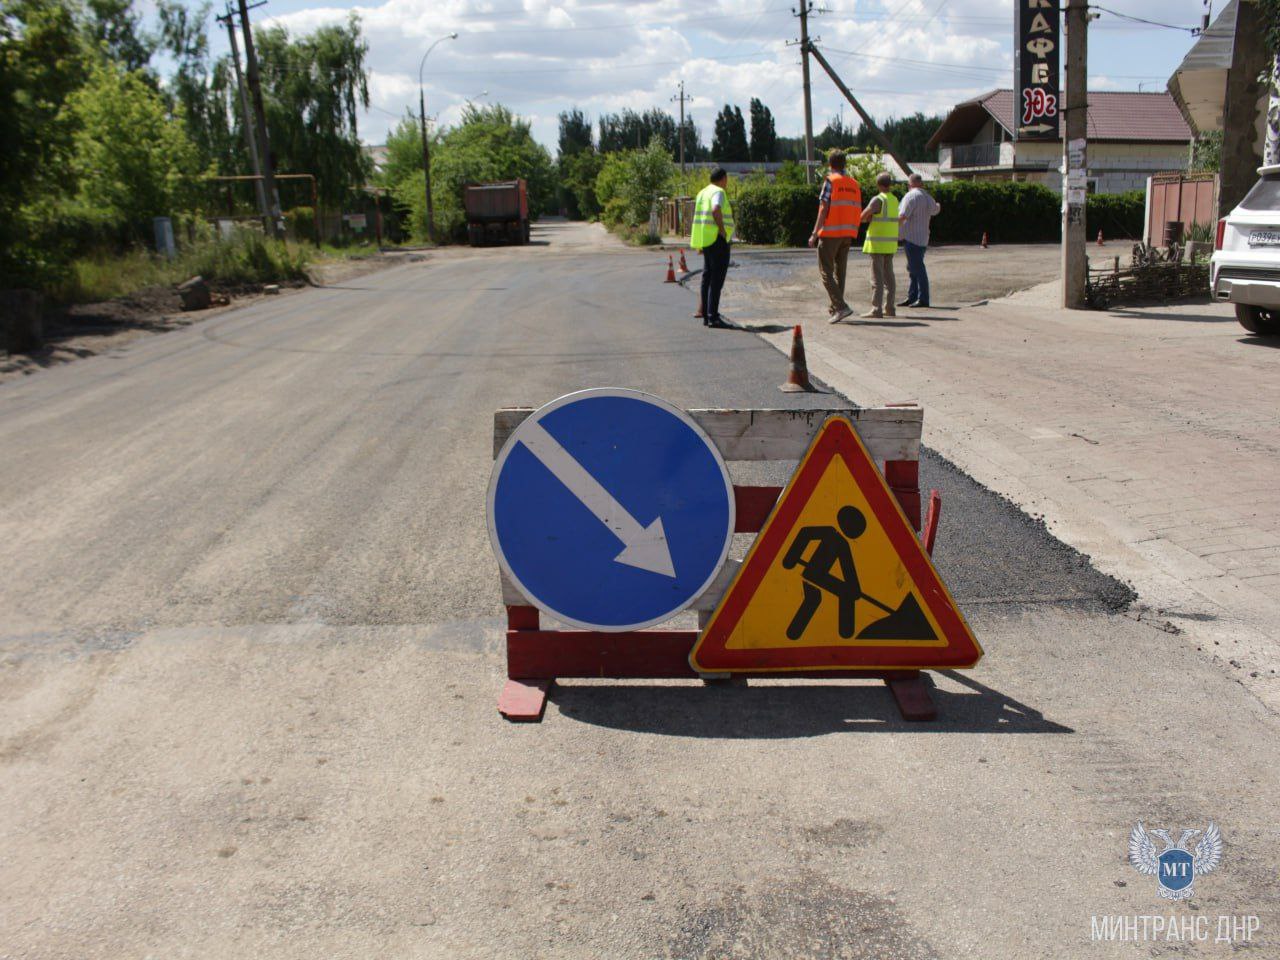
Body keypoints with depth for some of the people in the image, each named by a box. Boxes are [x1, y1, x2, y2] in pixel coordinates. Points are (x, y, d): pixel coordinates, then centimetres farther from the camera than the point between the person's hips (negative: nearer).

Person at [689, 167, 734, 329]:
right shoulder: (718, 192, -11)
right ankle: (713, 317, -11)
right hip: (718, 240, -9)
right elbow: (716, 211, -30)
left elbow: (698, 216, 22)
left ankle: (706, 316, 14)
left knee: (708, 277, 12)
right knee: (717, 279, -9)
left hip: (706, 240, 9)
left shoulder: (703, 192, 17)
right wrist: (722, 230, -19)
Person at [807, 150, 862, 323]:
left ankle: (841, 307, -16)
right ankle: (834, 308, 20)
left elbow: (823, 209, -13)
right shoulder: (854, 184, 11)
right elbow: (858, 212, 9)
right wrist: (851, 233, 19)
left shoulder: (830, 181, -7)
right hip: (848, 234, 7)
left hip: (830, 232, -6)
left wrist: (815, 234, -13)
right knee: (840, 271, 14)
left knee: (826, 271, -4)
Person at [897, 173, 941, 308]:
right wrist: (938, 205, 58)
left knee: (917, 268, -8)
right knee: (913, 268, 15)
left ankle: (923, 299, -8)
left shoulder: (911, 196, -12)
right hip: (923, 238, 9)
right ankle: (912, 297, 18)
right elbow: (936, 211, 35)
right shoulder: (928, 198, 13)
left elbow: (902, 216, -22)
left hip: (911, 237, -9)